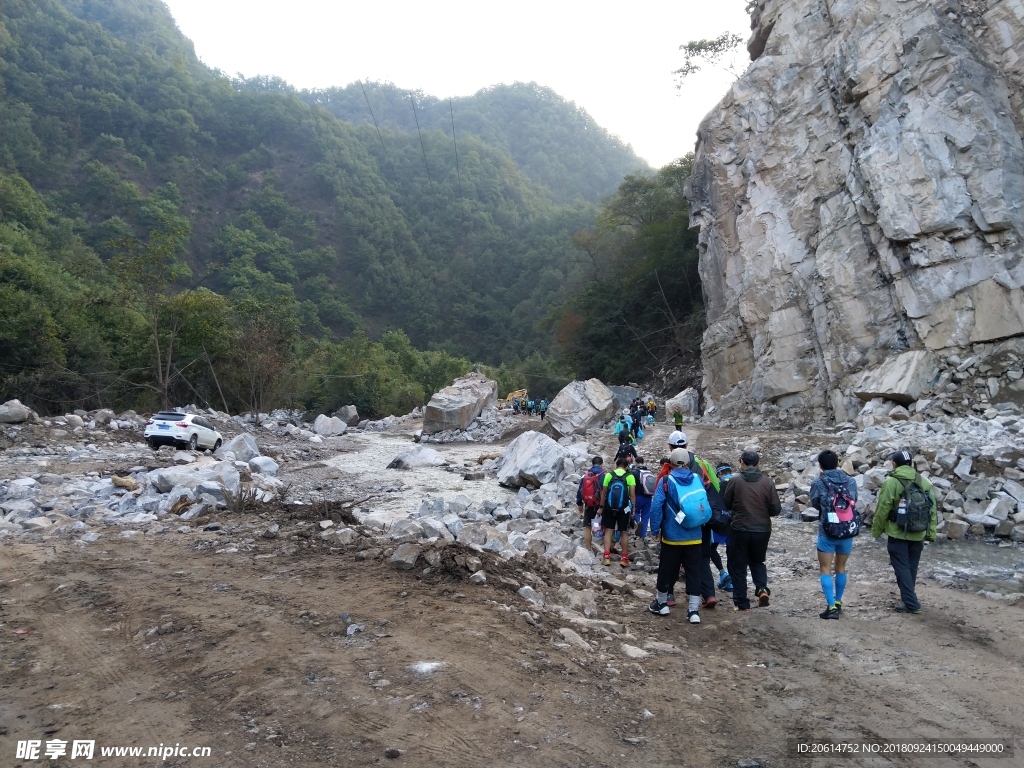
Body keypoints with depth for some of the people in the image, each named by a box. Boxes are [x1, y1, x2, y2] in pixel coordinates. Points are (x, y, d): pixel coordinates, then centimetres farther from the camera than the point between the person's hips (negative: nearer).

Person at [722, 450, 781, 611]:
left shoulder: (735, 481, -9)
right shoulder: (767, 482, -6)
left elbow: (725, 505, -1)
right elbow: (776, 509, -4)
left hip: (740, 530, -2)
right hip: (762, 530, 2)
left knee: (738, 566, 11)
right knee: (757, 561, 24)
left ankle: (741, 603, 13)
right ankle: (762, 588, 2)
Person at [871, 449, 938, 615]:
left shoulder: (891, 482, -13)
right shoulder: (924, 482, 4)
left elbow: (882, 510, -12)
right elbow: (932, 509, 6)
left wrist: (876, 530, 1)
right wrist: (931, 533, 12)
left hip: (898, 534, -5)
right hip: (918, 534, 5)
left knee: (902, 568, 2)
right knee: (911, 567, 18)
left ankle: (911, 604, -2)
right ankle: (909, 599, 31)